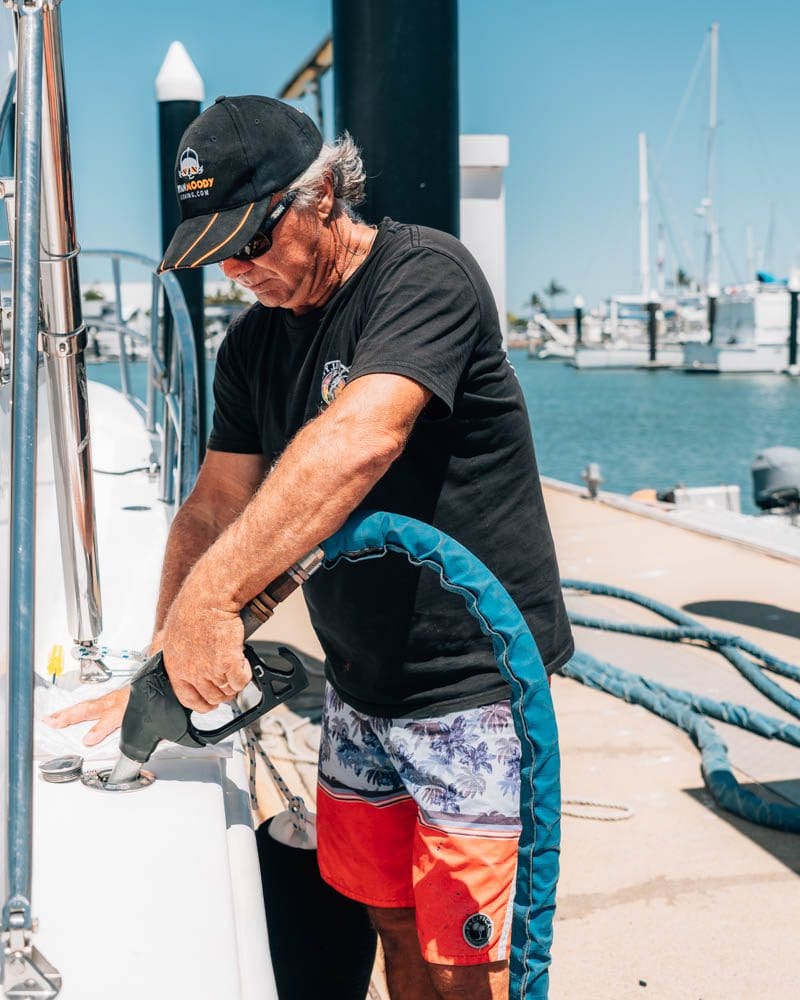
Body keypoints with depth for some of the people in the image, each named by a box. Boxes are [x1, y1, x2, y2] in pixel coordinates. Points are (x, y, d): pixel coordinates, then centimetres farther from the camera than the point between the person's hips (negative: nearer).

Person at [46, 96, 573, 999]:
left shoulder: (425, 276, -17)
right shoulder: (254, 342, 8)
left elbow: (357, 442, -33)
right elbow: (214, 507, 11)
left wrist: (210, 594, -38)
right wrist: (158, 670, 5)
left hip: (474, 685, -7)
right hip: (358, 688, 7)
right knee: (392, 924, 15)